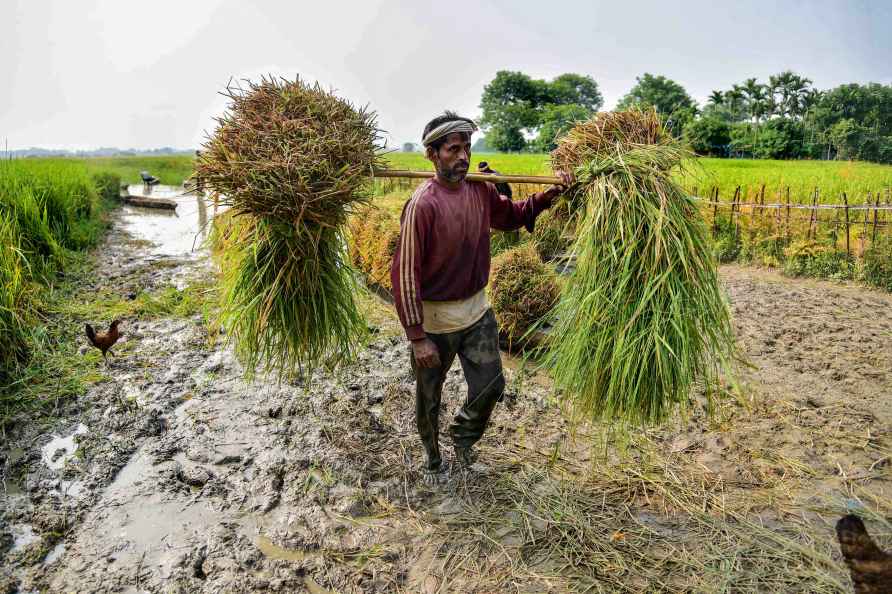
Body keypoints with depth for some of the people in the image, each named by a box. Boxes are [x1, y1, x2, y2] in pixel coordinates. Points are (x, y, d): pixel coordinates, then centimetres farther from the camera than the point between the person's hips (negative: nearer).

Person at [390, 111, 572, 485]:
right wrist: (417, 337, -21)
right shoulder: (423, 204, -23)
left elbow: (511, 216, 18)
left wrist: (550, 194, 4)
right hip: (434, 319, -5)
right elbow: (405, 272, -22)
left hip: (477, 311, 5)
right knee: (428, 398, 13)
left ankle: (463, 434, 42)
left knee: (491, 386, 11)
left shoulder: (480, 190, -3)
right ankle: (432, 457, 41)